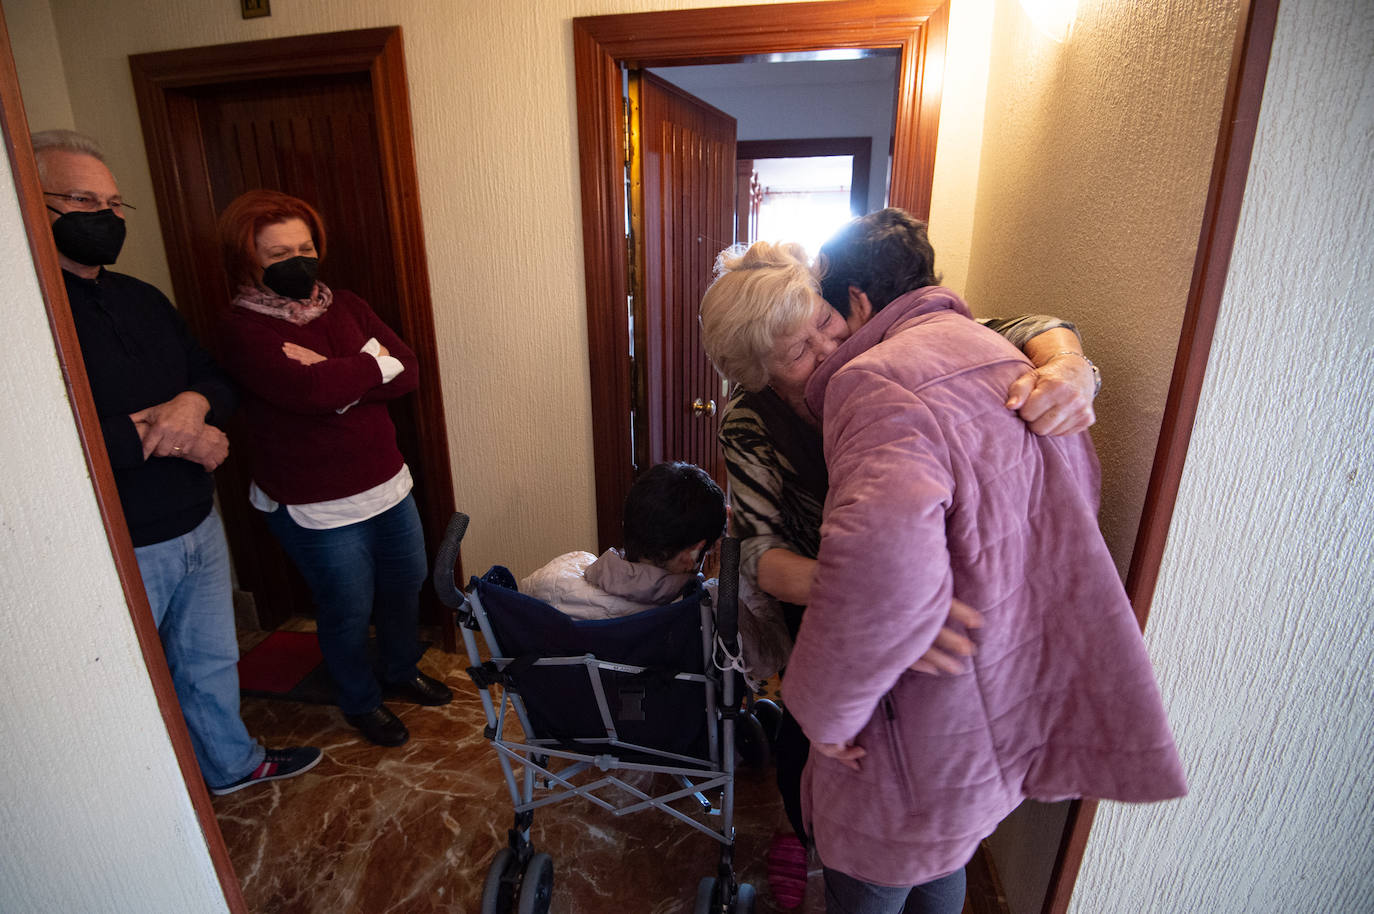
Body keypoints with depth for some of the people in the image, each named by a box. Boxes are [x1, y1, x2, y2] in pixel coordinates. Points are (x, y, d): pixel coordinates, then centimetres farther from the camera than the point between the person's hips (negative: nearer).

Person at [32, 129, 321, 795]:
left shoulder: (143, 299, 9)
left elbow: (218, 379, 12)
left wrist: (194, 403, -11)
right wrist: (161, 437, -19)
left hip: (198, 528, 7)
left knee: (212, 660, 24)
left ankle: (230, 763, 46)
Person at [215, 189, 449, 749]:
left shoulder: (345, 306, 5)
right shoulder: (243, 330, -13)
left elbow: (407, 373, -7)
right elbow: (309, 391, -31)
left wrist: (334, 376, -21)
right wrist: (373, 363, -16)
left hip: (388, 486, 6)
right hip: (318, 509, -5)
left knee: (405, 588, 20)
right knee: (349, 612, 12)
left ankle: (402, 673, 47)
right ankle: (360, 702, 40)